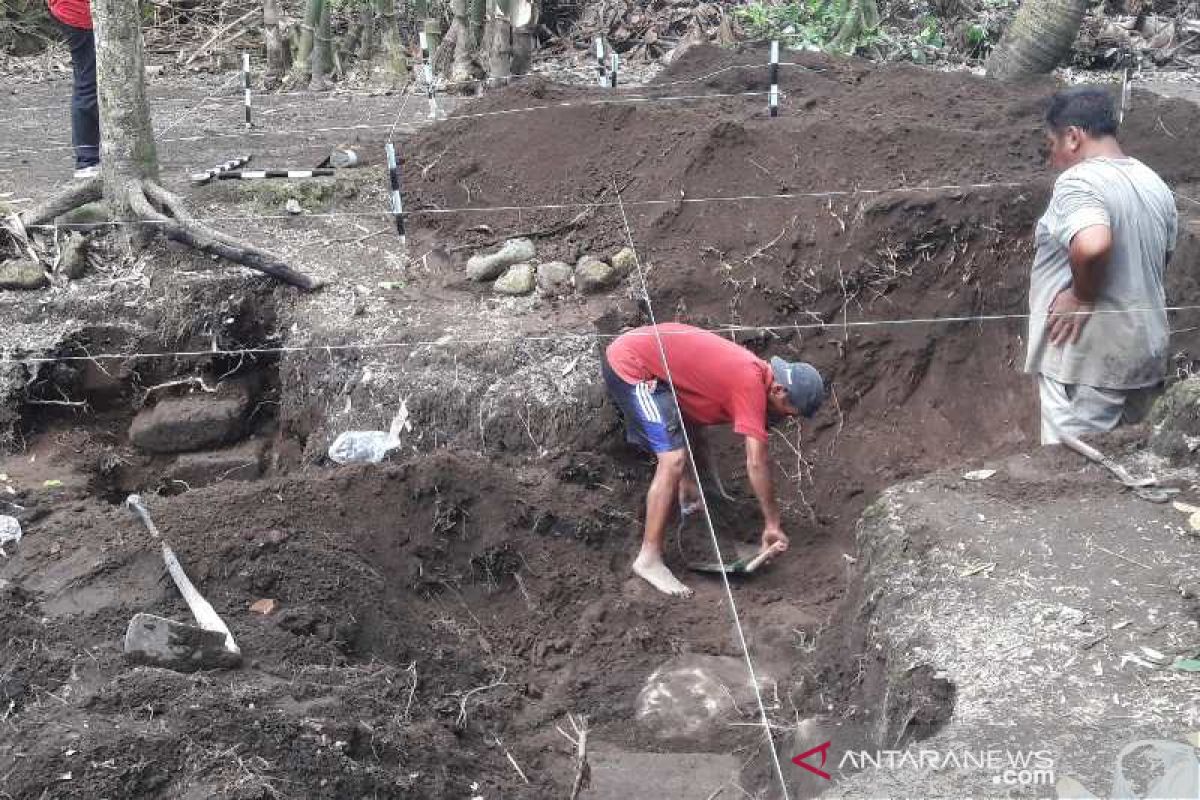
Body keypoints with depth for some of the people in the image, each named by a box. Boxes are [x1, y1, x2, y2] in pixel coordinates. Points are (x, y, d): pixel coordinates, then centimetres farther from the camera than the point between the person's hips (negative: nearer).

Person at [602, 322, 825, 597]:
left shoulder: (752, 370, 8)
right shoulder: (752, 384, -20)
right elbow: (757, 463, -22)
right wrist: (772, 525, -15)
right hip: (630, 366, -10)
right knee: (673, 459, -18)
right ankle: (649, 558, -15)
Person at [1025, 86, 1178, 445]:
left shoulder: (1078, 181, -17)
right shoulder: (1155, 184, 11)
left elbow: (1091, 246, -37)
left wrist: (1082, 298, -21)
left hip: (1089, 359, -9)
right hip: (1144, 349, 9)